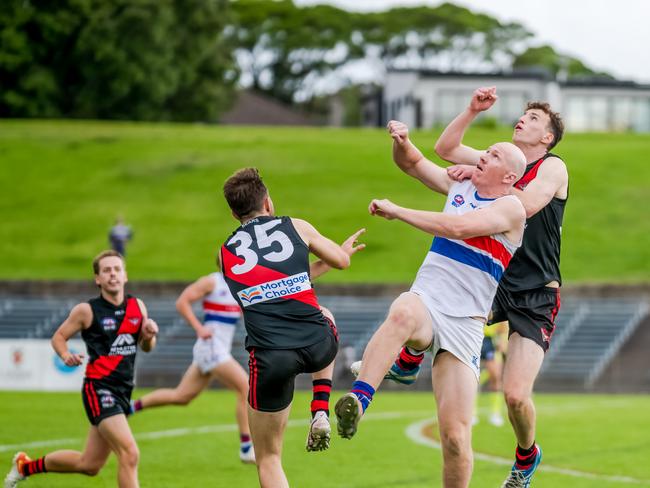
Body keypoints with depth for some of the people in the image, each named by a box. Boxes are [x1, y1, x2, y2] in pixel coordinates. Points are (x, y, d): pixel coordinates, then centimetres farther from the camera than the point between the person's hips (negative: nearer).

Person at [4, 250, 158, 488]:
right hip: (99, 389, -7)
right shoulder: (87, 310, -6)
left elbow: (146, 347, 19)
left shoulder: (137, 306, 7)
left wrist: (149, 336, -4)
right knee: (129, 454, -22)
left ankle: (25, 466, 37)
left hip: (123, 391, 7)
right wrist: (66, 355, -16)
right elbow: (58, 337, 5)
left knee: (89, 465, 16)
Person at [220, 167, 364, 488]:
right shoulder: (296, 227, 9)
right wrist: (344, 250, 46)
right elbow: (342, 261, 22)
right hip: (317, 345, 0)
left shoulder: (226, 252, 15)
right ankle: (321, 411, 23)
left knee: (268, 459, 13)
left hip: (269, 358, 0)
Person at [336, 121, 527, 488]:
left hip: (465, 323, -3)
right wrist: (402, 141, 5)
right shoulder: (460, 184, 15)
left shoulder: (511, 207, -3)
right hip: (425, 301, 3)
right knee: (403, 315, -40)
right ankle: (358, 399, -54)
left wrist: (397, 212, -13)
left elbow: (457, 227, -18)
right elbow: (413, 163, 28)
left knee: (456, 435, -11)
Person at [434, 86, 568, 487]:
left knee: (516, 395, -12)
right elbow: (446, 149, 8)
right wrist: (473, 111, -2)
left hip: (536, 295, -5)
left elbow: (527, 204, -22)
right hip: (493, 284, 5)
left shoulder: (554, 167, -4)